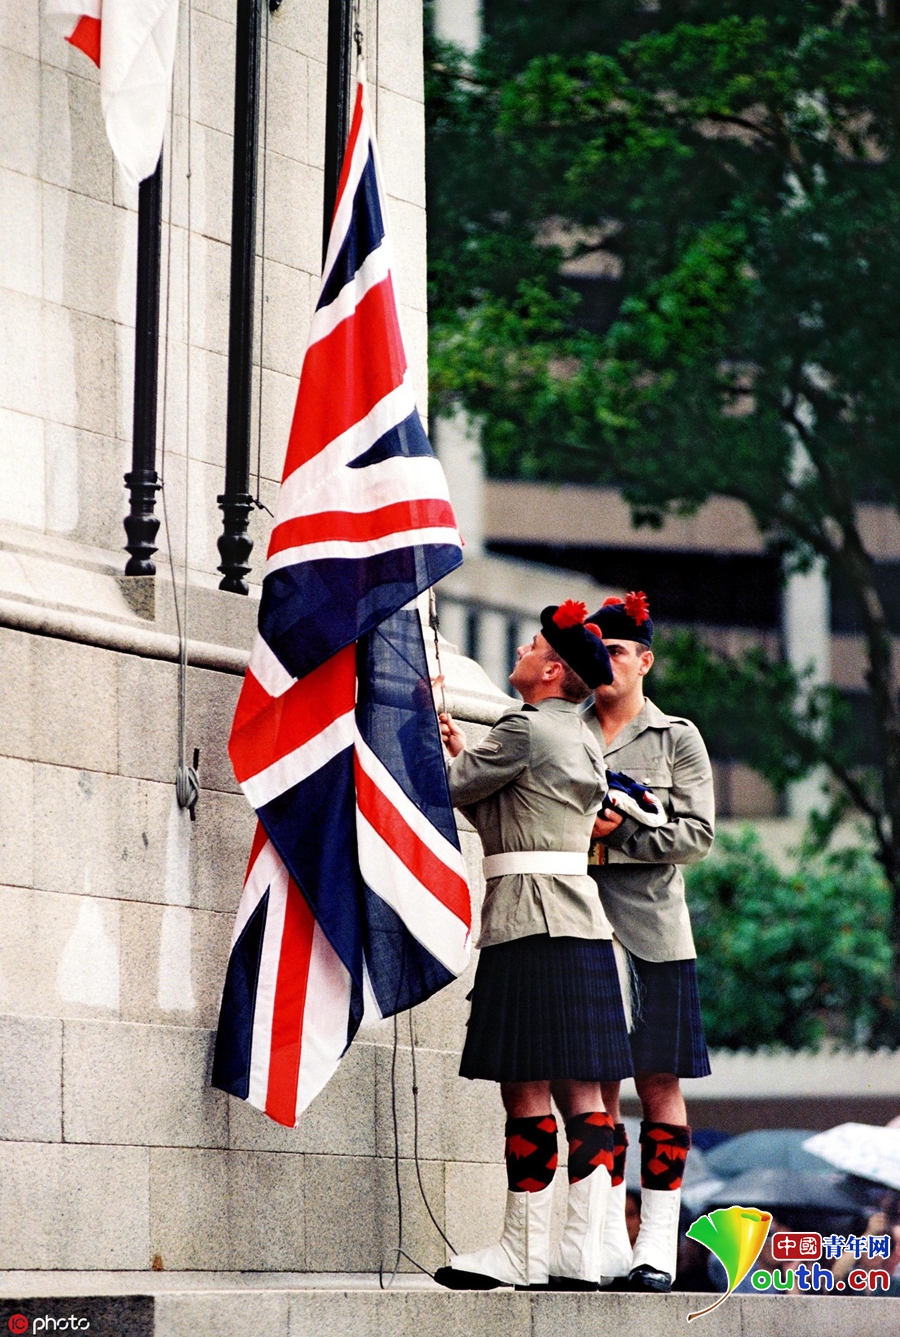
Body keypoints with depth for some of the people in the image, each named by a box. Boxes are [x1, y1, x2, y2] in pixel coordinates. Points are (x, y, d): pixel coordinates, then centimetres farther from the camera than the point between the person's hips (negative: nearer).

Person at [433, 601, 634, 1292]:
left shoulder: (524, 730, -8)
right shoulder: (584, 742, 20)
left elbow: (450, 790, -1)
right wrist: (463, 751, 22)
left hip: (529, 920, -9)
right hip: (584, 921, 9)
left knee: (528, 1088, -7)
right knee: (582, 1090, 3)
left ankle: (524, 1250, -5)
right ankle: (581, 1253, 1)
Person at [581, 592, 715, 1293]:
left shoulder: (677, 738, 8)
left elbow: (698, 834, -1)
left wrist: (617, 835, -11)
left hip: (652, 930, -2)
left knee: (660, 1083, -3)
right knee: (597, 1087, 0)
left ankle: (658, 1244, -1)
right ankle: (611, 1243, 3)